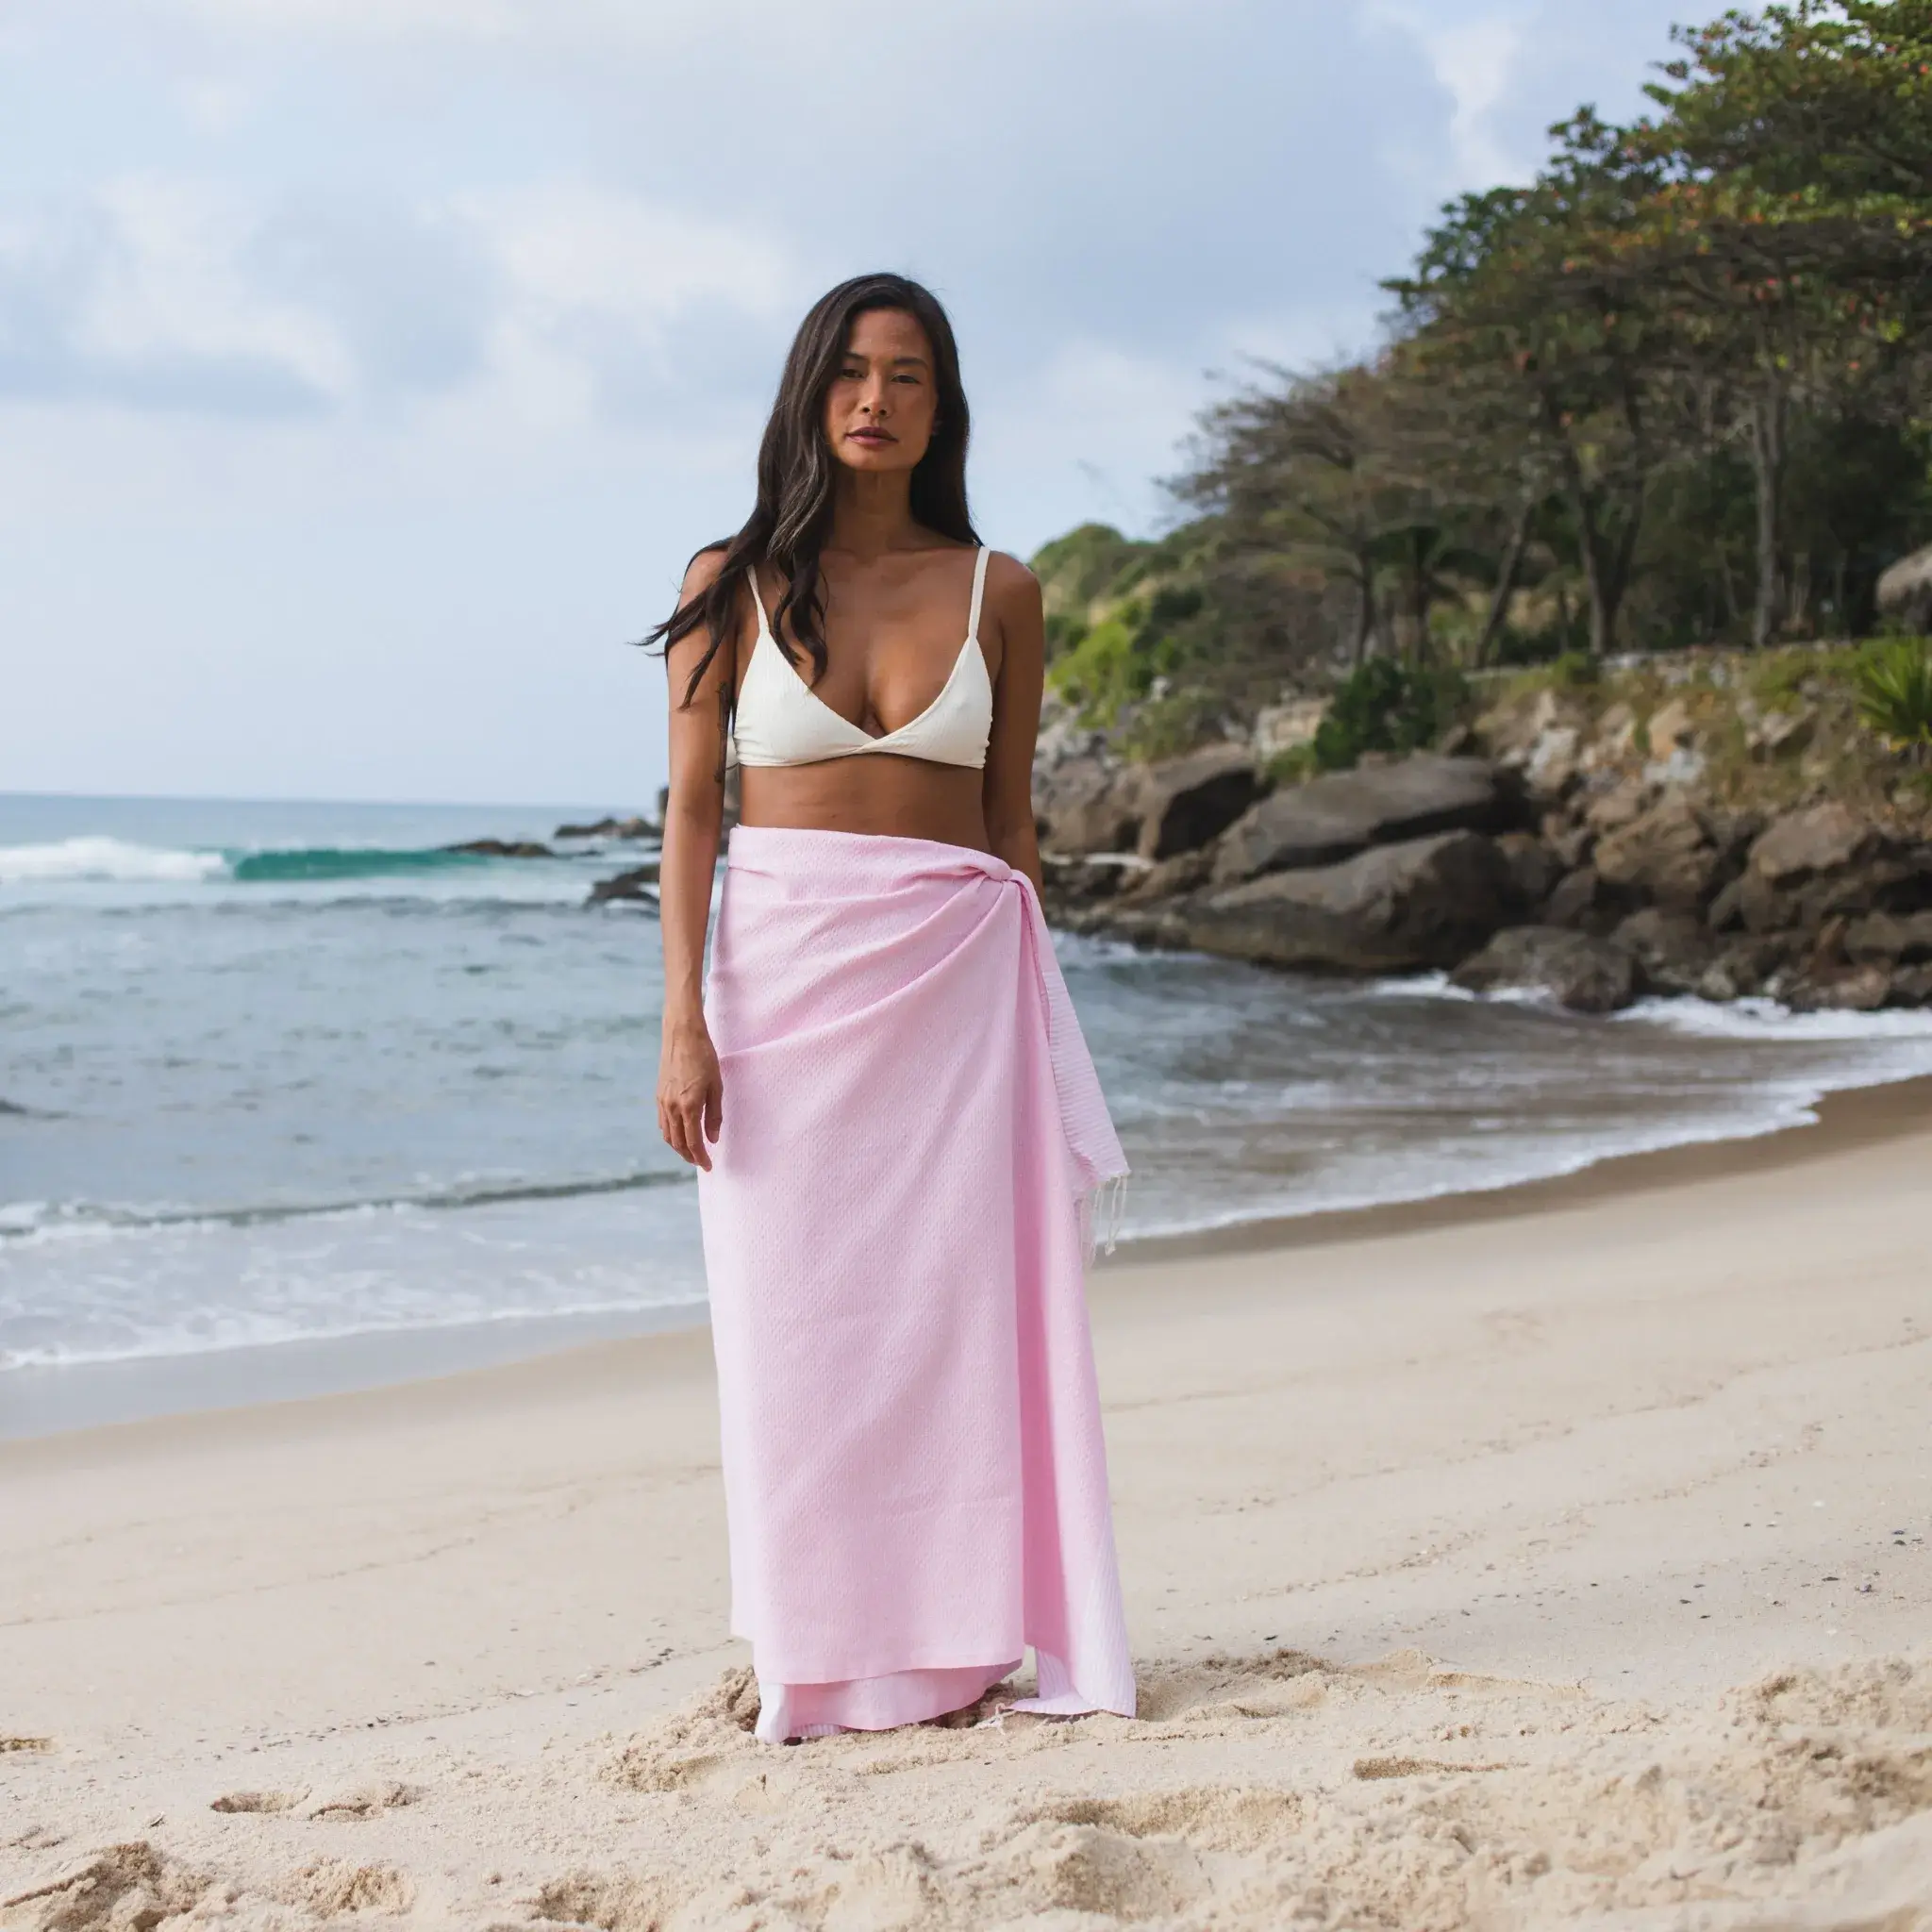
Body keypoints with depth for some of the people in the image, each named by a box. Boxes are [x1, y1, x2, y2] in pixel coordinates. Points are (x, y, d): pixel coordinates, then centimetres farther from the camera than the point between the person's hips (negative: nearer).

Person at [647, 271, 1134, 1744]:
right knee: (794, 1316, 0)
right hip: (784, 972, -1)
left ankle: (958, 1640, 9)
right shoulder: (735, 583, 4)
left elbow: (1010, 821, 11)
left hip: (958, 978, 1)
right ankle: (815, 1653, 9)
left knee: (959, 1303, 0)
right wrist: (683, 1018, -7)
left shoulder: (997, 592, 8)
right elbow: (692, 808, 2)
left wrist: (1037, 1020, 8)